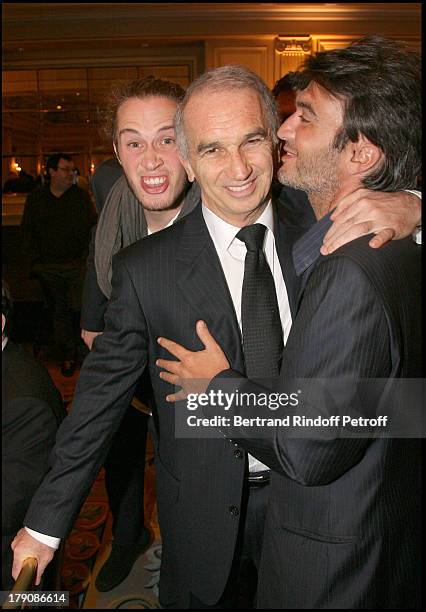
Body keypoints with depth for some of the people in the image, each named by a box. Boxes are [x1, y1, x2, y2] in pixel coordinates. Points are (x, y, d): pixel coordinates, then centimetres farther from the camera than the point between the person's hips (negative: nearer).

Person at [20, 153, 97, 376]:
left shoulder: (81, 196, 6)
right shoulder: (35, 198, 9)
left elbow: (92, 226, 5)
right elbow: (27, 231, 11)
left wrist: (86, 255, -5)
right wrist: (35, 259, 3)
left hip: (77, 264, -1)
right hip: (49, 267, 1)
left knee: (81, 307, -9)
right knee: (59, 311, 6)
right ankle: (67, 356, 16)